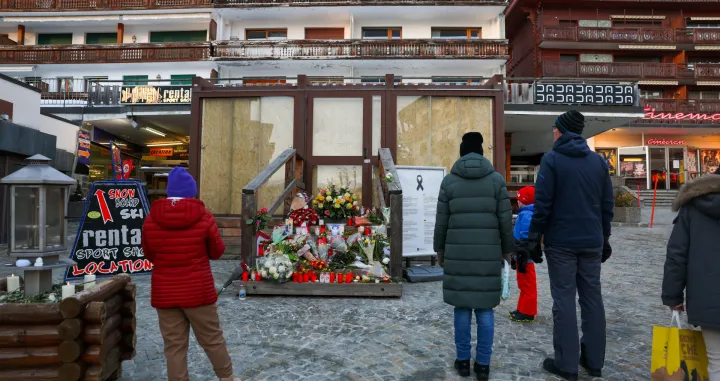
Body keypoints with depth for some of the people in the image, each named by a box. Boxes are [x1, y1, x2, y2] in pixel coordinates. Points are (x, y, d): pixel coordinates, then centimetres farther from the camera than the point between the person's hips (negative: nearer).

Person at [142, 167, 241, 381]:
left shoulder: (151, 219, -3)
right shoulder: (203, 217, -10)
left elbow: (149, 255, 10)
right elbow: (217, 252, 0)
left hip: (164, 294, 2)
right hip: (198, 292, -2)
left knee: (174, 346, 10)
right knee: (212, 340, 14)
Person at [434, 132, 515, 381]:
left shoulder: (449, 181, 0)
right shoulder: (496, 179, 0)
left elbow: (442, 221, 1)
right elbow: (505, 220, -1)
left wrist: (439, 249, 12)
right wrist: (506, 249, 10)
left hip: (457, 252, 0)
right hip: (488, 253, 0)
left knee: (462, 306, 8)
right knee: (485, 308, 7)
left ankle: (463, 361, 16)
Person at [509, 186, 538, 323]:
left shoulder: (526, 215, -18)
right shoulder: (525, 214, 13)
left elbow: (525, 237, -23)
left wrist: (522, 255, -23)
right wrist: (517, 255, 25)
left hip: (525, 256, -10)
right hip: (522, 255, 10)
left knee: (527, 285, -2)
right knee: (524, 284, 17)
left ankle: (527, 313, 6)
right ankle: (523, 310, 26)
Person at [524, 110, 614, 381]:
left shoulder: (552, 159, -7)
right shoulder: (599, 161, 9)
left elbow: (543, 203, -11)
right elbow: (607, 204, 10)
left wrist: (534, 238, -5)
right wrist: (604, 238, 17)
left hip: (561, 242, -5)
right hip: (592, 242, 5)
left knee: (564, 300, 0)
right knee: (592, 298, 11)